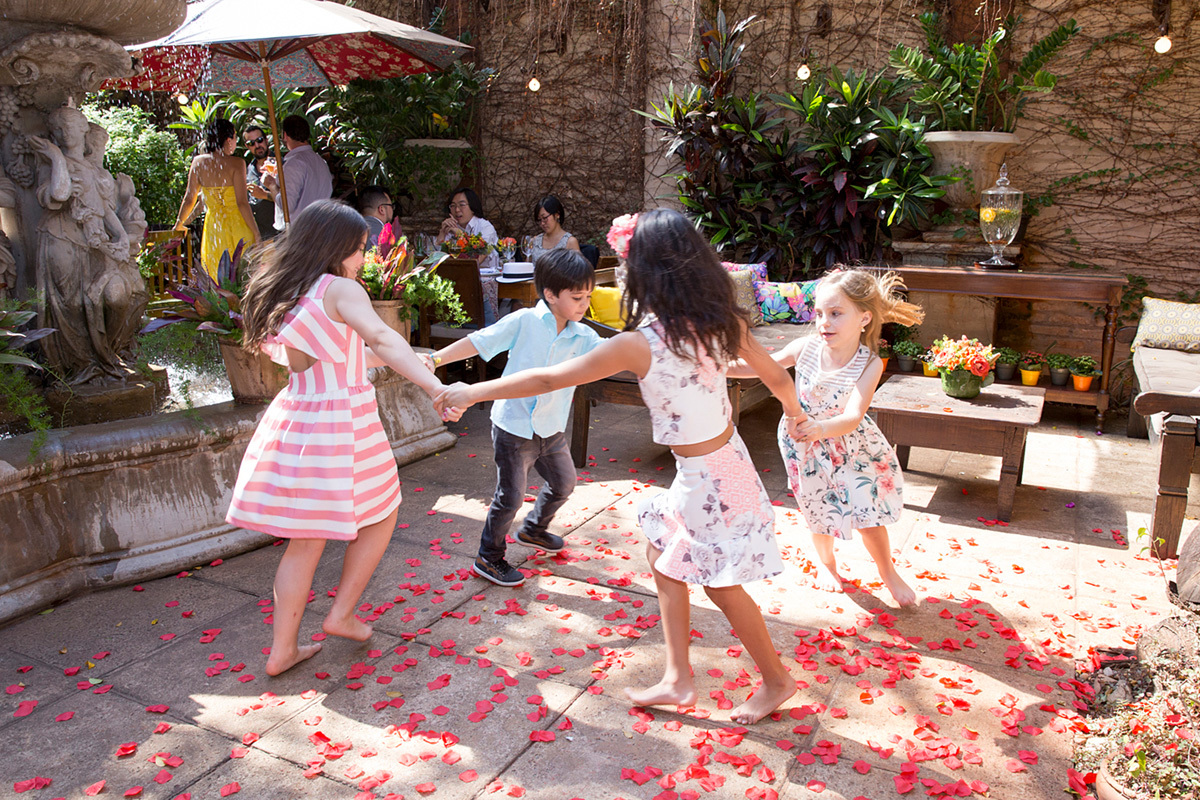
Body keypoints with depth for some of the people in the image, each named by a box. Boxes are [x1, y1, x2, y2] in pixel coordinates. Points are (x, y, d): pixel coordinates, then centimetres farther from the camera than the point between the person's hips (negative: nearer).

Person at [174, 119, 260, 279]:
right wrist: (256, 231, -11)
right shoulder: (236, 163, -11)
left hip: (212, 225, 4)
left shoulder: (198, 162, 2)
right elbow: (242, 203, -16)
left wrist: (179, 224, 20)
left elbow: (189, 199, 6)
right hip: (237, 224, -4)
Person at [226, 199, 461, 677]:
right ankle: (341, 614, 21)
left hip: (297, 419, 7)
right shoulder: (340, 289, -13)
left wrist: (379, 359, 28)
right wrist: (434, 386, -42)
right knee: (379, 518, 18)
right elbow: (382, 339, -30)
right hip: (342, 425, -7)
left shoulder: (279, 296, 10)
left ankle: (283, 649, 21)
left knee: (305, 541, 16)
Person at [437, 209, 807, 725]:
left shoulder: (639, 344, -25)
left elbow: (549, 379, -20)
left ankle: (776, 680, 34)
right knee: (664, 557, 19)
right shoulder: (722, 320, -6)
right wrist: (795, 414, 28)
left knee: (721, 584, 13)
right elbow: (777, 377, 5)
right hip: (727, 456, 8)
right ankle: (677, 680, 27)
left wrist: (473, 392, -8)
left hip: (708, 477, -8)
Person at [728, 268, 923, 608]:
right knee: (821, 511, 13)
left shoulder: (869, 364, -27)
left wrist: (820, 428, -58)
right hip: (805, 444, 2)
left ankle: (887, 572, 33)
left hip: (849, 444, -1)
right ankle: (826, 562, 44)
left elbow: (852, 418, -38)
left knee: (867, 510, 4)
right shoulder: (805, 348, -20)